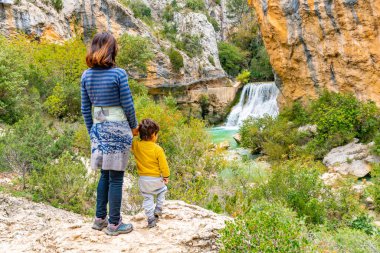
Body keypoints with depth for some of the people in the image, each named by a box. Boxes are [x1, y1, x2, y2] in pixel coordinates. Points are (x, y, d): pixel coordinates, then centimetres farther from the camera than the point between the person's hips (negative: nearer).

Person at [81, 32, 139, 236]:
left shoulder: (86, 75, 2)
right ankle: (114, 224, 13)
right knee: (116, 177, 3)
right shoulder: (118, 74, -13)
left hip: (99, 128, 6)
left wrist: (92, 132, 17)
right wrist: (134, 126, 7)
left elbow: (85, 108, 6)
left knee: (105, 174, 18)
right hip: (118, 128, -5)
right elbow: (127, 105, -9)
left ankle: (100, 218, 26)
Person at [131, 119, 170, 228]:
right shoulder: (158, 149, -17)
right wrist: (166, 176, 5)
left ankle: (151, 219, 15)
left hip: (143, 179, 3)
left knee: (147, 198, 15)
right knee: (162, 190, 28)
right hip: (156, 179, -2)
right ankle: (158, 208, 26)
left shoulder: (135, 145, -11)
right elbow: (163, 165, -11)